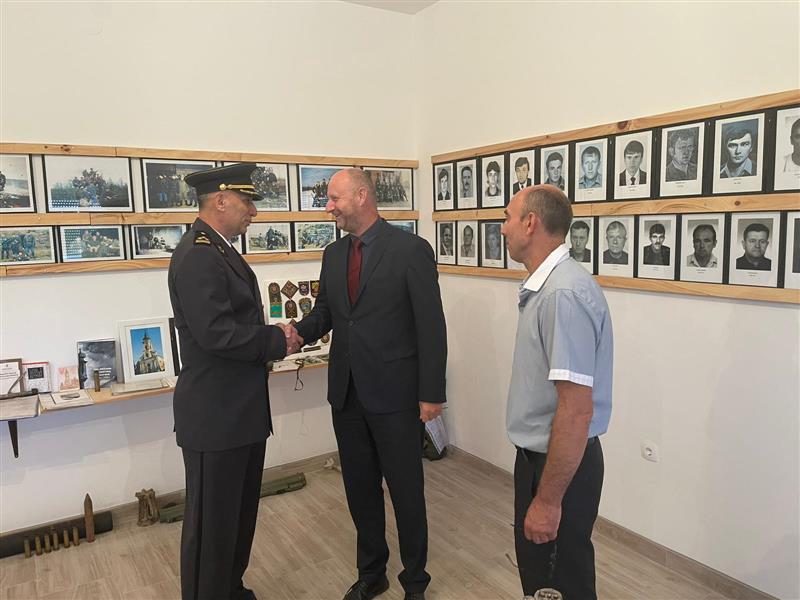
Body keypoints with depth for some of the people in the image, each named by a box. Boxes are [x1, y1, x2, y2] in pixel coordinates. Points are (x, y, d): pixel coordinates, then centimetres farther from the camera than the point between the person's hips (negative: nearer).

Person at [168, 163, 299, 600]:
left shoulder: (218, 250, 13)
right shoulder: (197, 256, -20)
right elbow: (215, 333, -28)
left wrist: (272, 338, 2)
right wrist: (276, 341, -15)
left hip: (240, 409, 10)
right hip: (215, 415, -10)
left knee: (241, 511, 22)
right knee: (212, 519, 6)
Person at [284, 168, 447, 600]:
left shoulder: (411, 249, -10)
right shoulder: (332, 254, 8)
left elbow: (431, 326, -11)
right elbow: (324, 311, 13)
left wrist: (431, 393, -12)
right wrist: (299, 330, -10)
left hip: (395, 394, -5)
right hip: (346, 393, 6)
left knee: (406, 491, 9)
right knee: (359, 488, 17)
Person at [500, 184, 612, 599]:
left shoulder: (565, 293, -26)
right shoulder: (542, 286, 6)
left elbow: (576, 410, -28)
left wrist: (548, 500, -23)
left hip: (562, 465, -9)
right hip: (536, 455, 9)